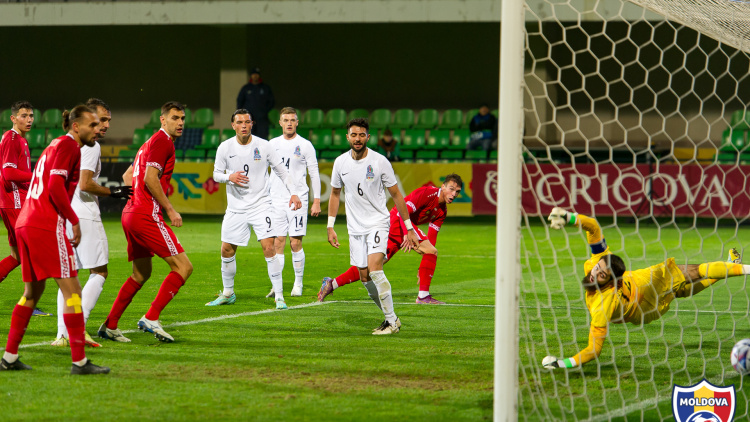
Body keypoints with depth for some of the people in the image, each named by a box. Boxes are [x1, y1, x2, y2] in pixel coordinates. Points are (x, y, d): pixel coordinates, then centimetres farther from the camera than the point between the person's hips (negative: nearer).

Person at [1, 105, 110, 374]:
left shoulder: (57, 145, 22)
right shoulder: (68, 145, -7)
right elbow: (56, 186, -18)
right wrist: (74, 220, -12)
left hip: (25, 224, 10)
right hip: (47, 226, -10)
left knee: (33, 292, 18)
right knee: (72, 290, -8)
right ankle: (79, 362, -10)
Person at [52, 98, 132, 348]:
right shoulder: (91, 146, -9)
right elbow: (85, 184, -18)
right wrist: (113, 192, -7)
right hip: (83, 215, -8)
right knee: (99, 272, 0)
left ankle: (62, 333, 4)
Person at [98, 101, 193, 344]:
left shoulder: (151, 142, 22)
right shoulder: (163, 141, -9)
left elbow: (128, 176, 28)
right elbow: (151, 179, -19)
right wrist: (170, 209, -14)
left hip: (131, 214, 10)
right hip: (146, 216, -10)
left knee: (141, 273, 19)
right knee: (183, 266, -10)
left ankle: (109, 326, 20)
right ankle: (151, 319, -15)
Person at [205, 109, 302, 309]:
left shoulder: (263, 146, -5)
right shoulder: (225, 148, -2)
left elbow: (282, 171, 3)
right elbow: (217, 174, 7)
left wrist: (294, 193, -8)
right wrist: (229, 177, -15)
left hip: (261, 205, -2)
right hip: (236, 208, 2)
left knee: (269, 248, -15)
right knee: (227, 250, 5)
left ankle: (279, 296, -8)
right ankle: (228, 293, 26)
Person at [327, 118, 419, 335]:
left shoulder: (380, 162, -10)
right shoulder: (341, 162, 1)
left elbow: (396, 195, -3)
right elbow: (335, 194, 15)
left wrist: (409, 229, -3)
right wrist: (330, 227, 10)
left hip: (378, 222, -5)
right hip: (355, 227, 5)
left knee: (374, 269, -22)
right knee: (364, 277, 3)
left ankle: (392, 320, -13)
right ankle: (390, 317, 21)